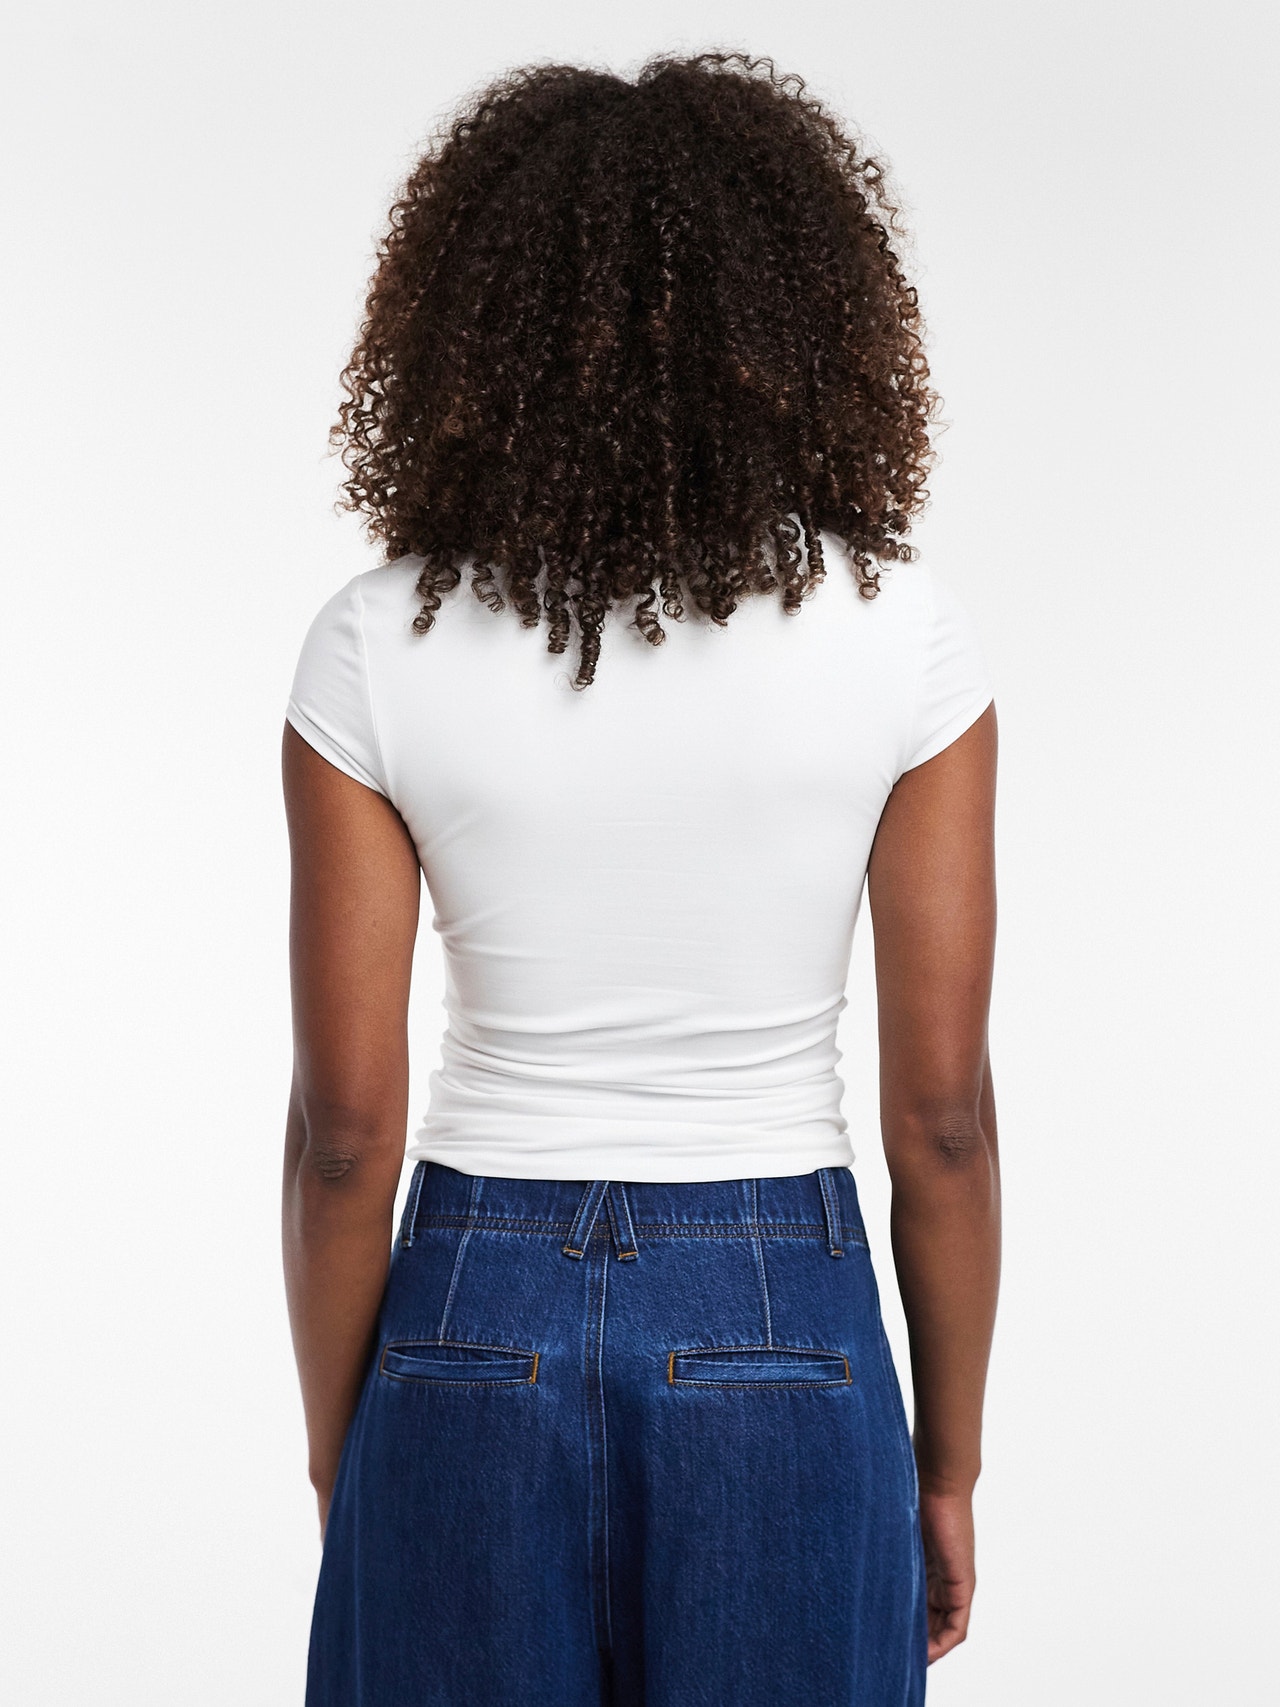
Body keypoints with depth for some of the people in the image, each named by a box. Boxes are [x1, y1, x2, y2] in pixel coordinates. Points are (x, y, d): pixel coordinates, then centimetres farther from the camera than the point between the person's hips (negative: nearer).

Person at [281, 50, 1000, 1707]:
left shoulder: (375, 652, -9)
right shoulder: (905, 634, -9)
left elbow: (346, 1125, -6)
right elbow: (941, 1108, -6)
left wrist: (338, 1461, 7)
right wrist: (949, 1466, 6)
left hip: (478, 1334, 1)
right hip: (779, 1337, 0)